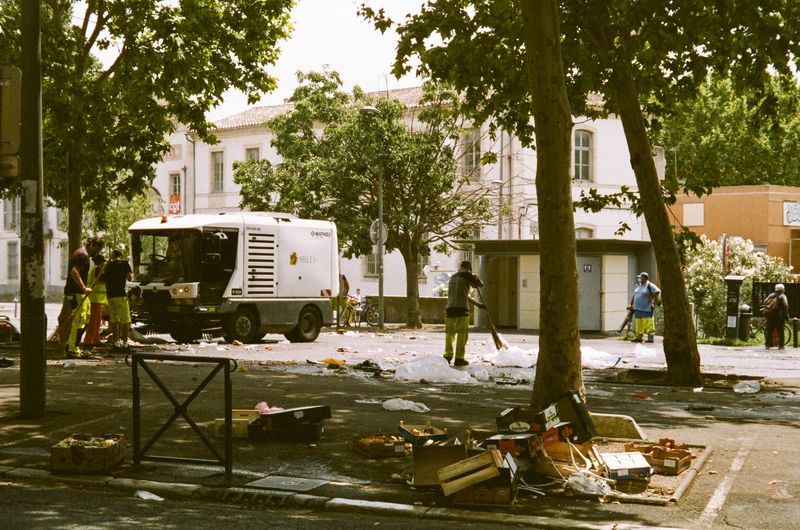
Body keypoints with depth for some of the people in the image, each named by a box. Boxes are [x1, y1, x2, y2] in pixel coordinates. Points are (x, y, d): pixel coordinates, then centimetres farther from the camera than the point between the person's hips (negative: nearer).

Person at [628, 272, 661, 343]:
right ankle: (639, 337, 14)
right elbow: (634, 296, 19)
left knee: (648, 324, -8)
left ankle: (650, 338, -7)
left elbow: (658, 291, -17)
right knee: (639, 324, 9)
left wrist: (651, 298, -14)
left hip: (646, 309, -8)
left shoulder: (649, 285, -7)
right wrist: (630, 304, 12)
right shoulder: (638, 285, 16)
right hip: (637, 308, 8)